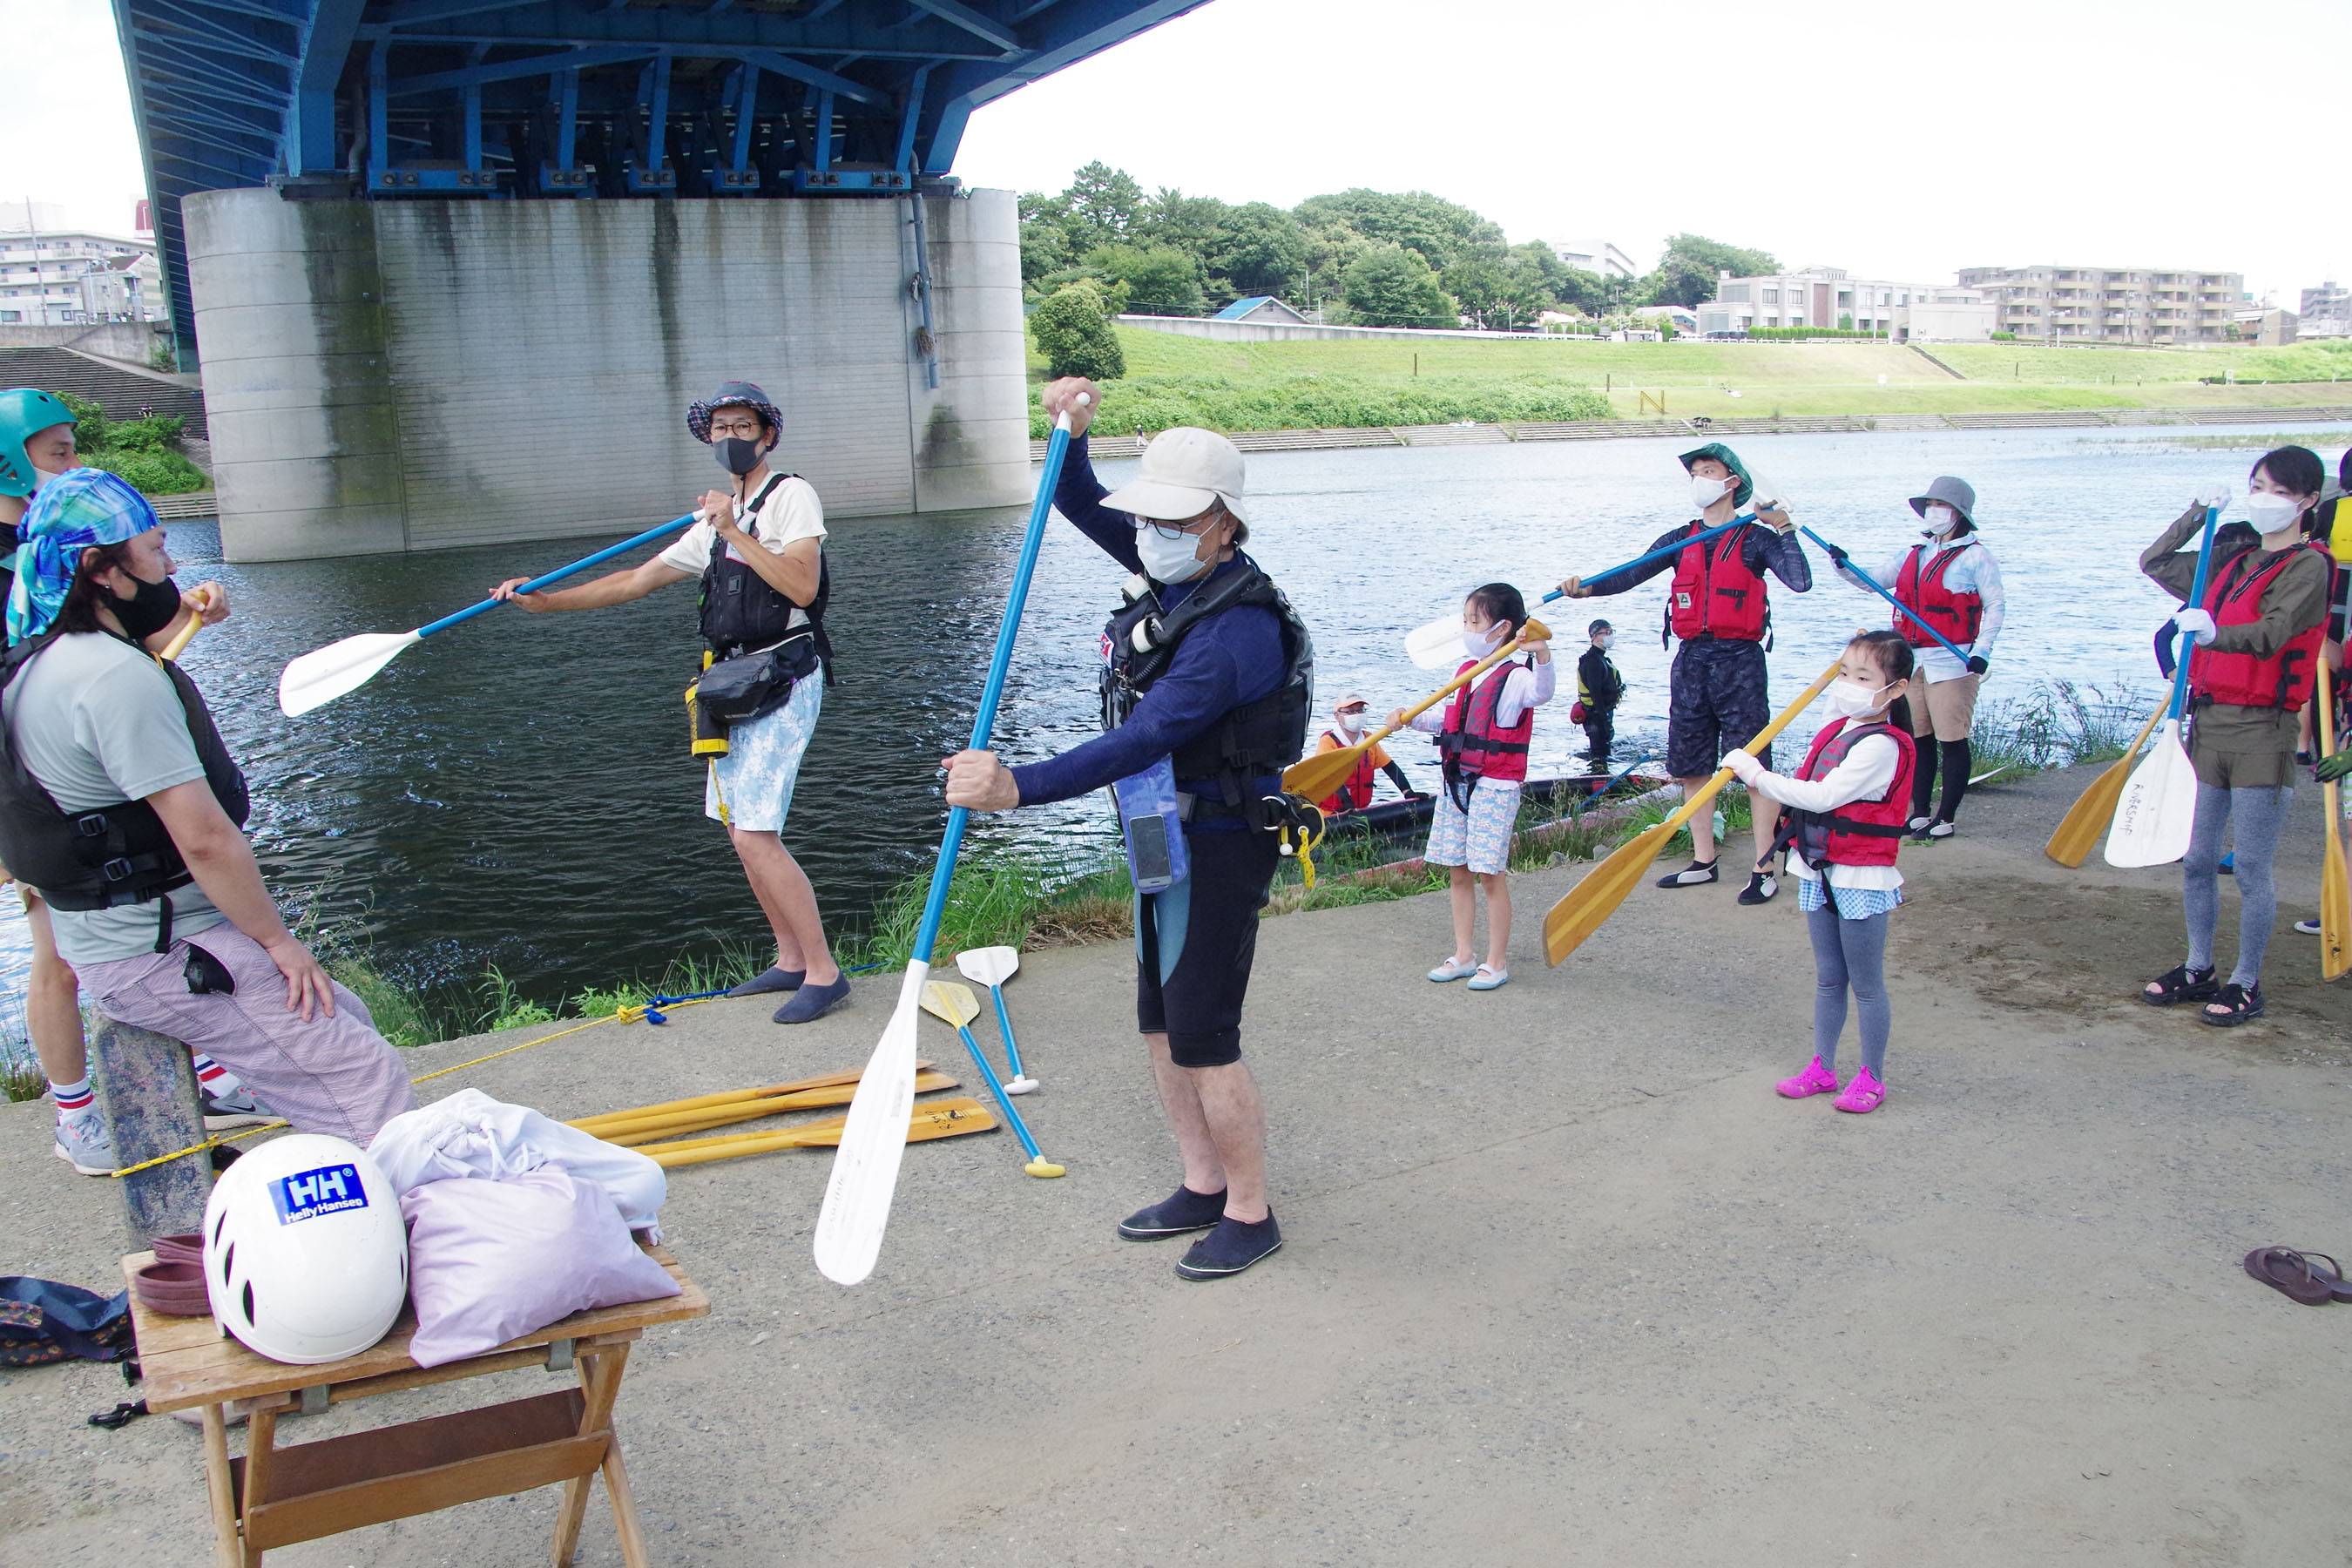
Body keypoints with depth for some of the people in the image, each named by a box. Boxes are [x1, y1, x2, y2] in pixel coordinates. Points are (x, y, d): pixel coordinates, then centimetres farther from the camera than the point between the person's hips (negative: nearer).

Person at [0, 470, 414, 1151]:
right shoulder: (119, 677, -24)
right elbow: (205, 839, -24)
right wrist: (276, 939, -14)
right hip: (157, 954, -11)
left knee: (344, 1021, 18)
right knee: (363, 1073, -13)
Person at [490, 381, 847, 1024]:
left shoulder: (791, 495, -5)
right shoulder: (715, 520, 21)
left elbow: (802, 587, -19)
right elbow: (636, 580, 22)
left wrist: (734, 530, -20)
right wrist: (546, 600, 15)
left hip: (783, 680, -9)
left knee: (756, 836, -15)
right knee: (741, 832, 10)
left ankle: (824, 972, -9)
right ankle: (790, 961, 20)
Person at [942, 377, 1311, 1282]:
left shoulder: (1237, 626, -26)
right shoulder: (1176, 572, 3)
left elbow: (1144, 741, -34)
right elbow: (1081, 506, 13)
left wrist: (1018, 788, -42)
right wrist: (1070, 434, -9)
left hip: (1218, 850, -10)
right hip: (1164, 842, 10)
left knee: (1204, 1042, -3)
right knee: (1161, 1029, 16)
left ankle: (1250, 1215, 14)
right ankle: (1204, 1187, 31)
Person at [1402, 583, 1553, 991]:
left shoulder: (1516, 676, -12)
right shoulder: (1467, 670, 13)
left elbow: (1541, 693, -34)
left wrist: (1542, 655, -51)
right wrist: (1412, 719, 10)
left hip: (1495, 786, -8)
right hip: (1456, 783, 8)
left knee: (1490, 873, -4)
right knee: (1458, 871, 11)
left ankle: (1497, 962, 7)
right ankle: (1463, 956, 21)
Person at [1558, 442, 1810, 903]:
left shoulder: (1756, 538, -2)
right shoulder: (1680, 540, 12)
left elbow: (1800, 581, -17)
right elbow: (1632, 574, -2)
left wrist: (1785, 528, -17)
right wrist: (1586, 587, -18)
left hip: (1739, 661, -5)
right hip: (1691, 659, 5)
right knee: (1691, 767, 10)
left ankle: (1764, 870, 2)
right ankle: (1703, 862, 22)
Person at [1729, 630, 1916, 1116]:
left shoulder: (1881, 746, -19)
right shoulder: (1835, 728, 9)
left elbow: (1824, 796, -27)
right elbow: (1806, 786, 17)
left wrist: (1757, 775, -23)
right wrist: (1757, 775, 0)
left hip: (1861, 879, -8)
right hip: (1819, 873, 8)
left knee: (1866, 984, 4)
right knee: (1828, 978, 16)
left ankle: (1872, 1077, 16)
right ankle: (1822, 1067, 26)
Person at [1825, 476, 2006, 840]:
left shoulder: (1975, 555, -3)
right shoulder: (1915, 554, 15)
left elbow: (1996, 605, -6)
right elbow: (1874, 581, 14)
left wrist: (1982, 650, -16)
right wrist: (1844, 567, -4)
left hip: (1951, 662, -6)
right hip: (1911, 660, 6)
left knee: (1952, 740, -2)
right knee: (1918, 738, 9)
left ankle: (1947, 819, 4)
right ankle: (1920, 815, 17)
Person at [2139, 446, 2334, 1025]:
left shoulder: (2308, 566, -6)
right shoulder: (2232, 563, 16)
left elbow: (2271, 634, -22)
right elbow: (2154, 562, 24)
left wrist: (2215, 634, -40)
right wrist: (2199, 513, 13)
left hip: (2261, 733, -7)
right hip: (2208, 726, 7)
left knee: (2251, 868, -2)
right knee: (2196, 858, 11)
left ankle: (2246, 984, 9)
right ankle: (2198, 970, 23)